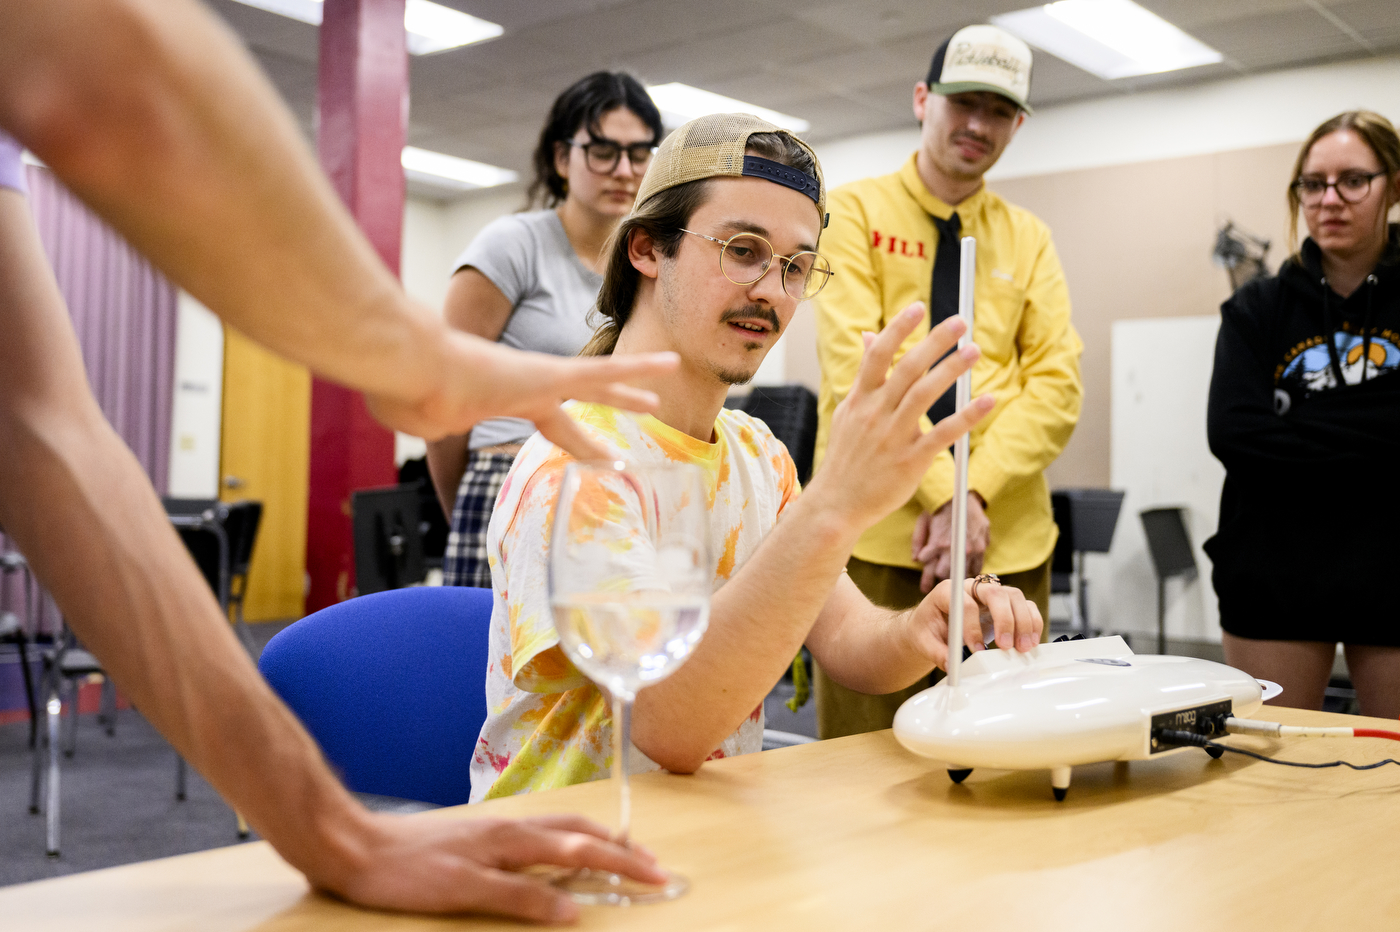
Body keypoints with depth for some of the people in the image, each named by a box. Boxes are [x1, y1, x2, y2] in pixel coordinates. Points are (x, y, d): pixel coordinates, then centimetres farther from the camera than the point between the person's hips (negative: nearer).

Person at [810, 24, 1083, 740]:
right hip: (876, 533, -3)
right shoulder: (857, 212, 2)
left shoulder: (1028, 239, 13)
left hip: (1008, 543, 4)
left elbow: (1057, 382, 2)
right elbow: (854, 369, -10)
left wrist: (977, 490, -13)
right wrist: (941, 490, -17)